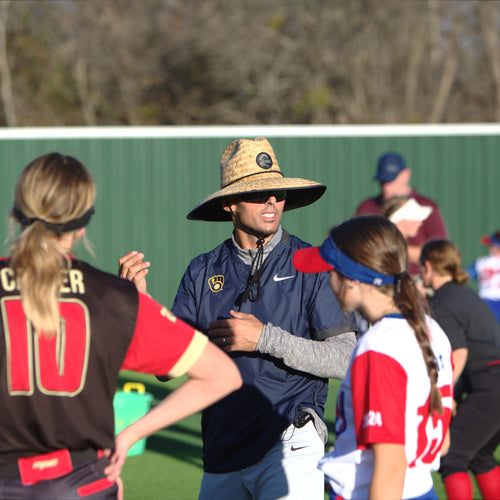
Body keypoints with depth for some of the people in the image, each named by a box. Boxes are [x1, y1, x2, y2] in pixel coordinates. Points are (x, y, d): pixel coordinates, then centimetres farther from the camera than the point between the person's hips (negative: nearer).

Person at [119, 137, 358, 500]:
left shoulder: (312, 265, -3)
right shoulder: (203, 272, 8)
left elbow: (345, 360, -10)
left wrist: (265, 338, -16)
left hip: (290, 445, -4)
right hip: (222, 450, 4)